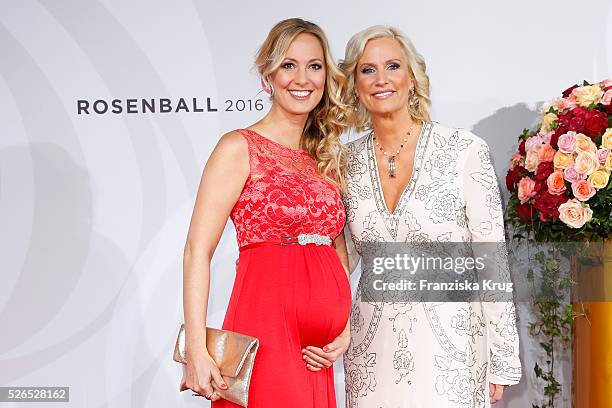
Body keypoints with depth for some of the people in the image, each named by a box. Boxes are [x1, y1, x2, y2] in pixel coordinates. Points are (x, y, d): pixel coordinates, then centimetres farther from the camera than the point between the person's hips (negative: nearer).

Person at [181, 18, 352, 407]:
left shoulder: (329, 159, 15)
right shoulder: (240, 148, -4)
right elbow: (197, 251, -9)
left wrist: (347, 324, 1)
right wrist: (196, 350, -18)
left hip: (319, 348, 6)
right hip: (266, 328, -6)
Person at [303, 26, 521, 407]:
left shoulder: (464, 150, -10)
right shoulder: (348, 161, 3)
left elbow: (493, 261, -7)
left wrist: (503, 362, -6)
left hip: (446, 342, -3)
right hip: (371, 348, 4)